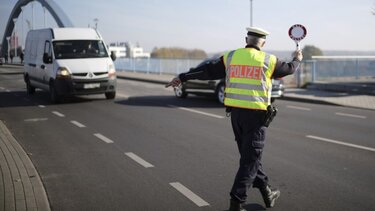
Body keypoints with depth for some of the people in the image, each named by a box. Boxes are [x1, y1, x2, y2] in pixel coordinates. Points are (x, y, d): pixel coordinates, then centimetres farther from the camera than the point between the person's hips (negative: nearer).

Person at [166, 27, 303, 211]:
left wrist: (182, 77, 15)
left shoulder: (230, 57, 3)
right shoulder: (268, 60, -2)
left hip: (235, 113, 4)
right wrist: (297, 60, 38)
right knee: (250, 160, 2)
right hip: (256, 114, -4)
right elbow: (288, 69, 15)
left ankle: (267, 194, 31)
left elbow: (207, 70, 6)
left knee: (250, 155, 18)